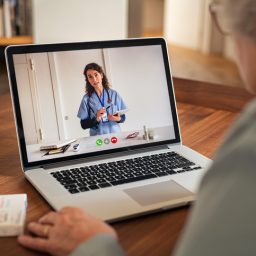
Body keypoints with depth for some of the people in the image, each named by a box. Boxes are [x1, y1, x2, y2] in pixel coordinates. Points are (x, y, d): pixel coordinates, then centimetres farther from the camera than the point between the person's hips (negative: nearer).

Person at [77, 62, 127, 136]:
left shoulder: (114, 94, 4)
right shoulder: (86, 99, 0)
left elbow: (123, 117, 10)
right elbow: (84, 125, 2)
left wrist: (118, 119, -9)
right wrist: (96, 119, -13)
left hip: (115, 135, 1)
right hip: (97, 138, -1)